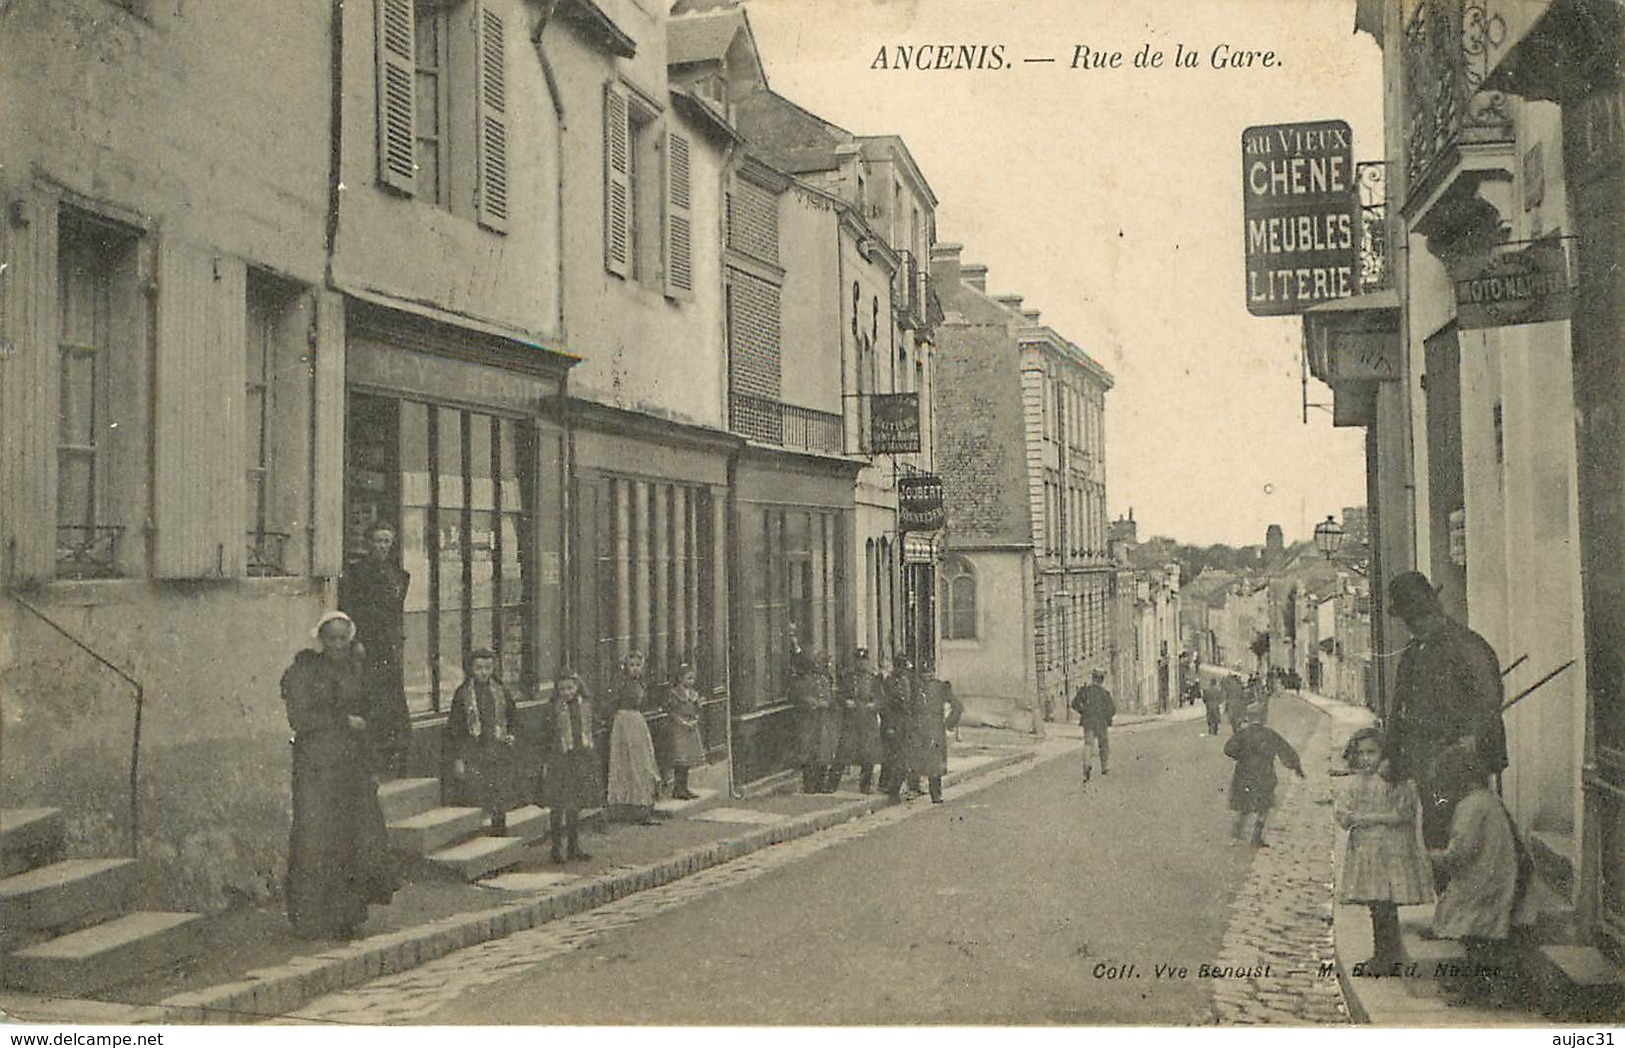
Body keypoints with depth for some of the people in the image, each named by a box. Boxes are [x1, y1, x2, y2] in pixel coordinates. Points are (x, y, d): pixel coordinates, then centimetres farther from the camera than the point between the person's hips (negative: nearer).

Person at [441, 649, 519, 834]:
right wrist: (456, 758, -8)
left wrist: (510, 735, 5)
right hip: (471, 754, -3)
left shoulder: (500, 692, 8)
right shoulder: (463, 693, -3)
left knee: (499, 807, 4)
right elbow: (454, 728, -3)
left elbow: (514, 717, 23)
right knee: (473, 804, -9)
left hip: (498, 754, 3)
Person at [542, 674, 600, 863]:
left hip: (581, 760, 4)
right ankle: (557, 847, 7)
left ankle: (575, 847, 18)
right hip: (559, 760, -3)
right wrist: (545, 763, -6)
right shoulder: (555, 709, -5)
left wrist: (594, 761, 13)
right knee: (558, 806, -2)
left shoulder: (585, 706, 6)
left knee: (576, 806, 10)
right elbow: (548, 738, -2)